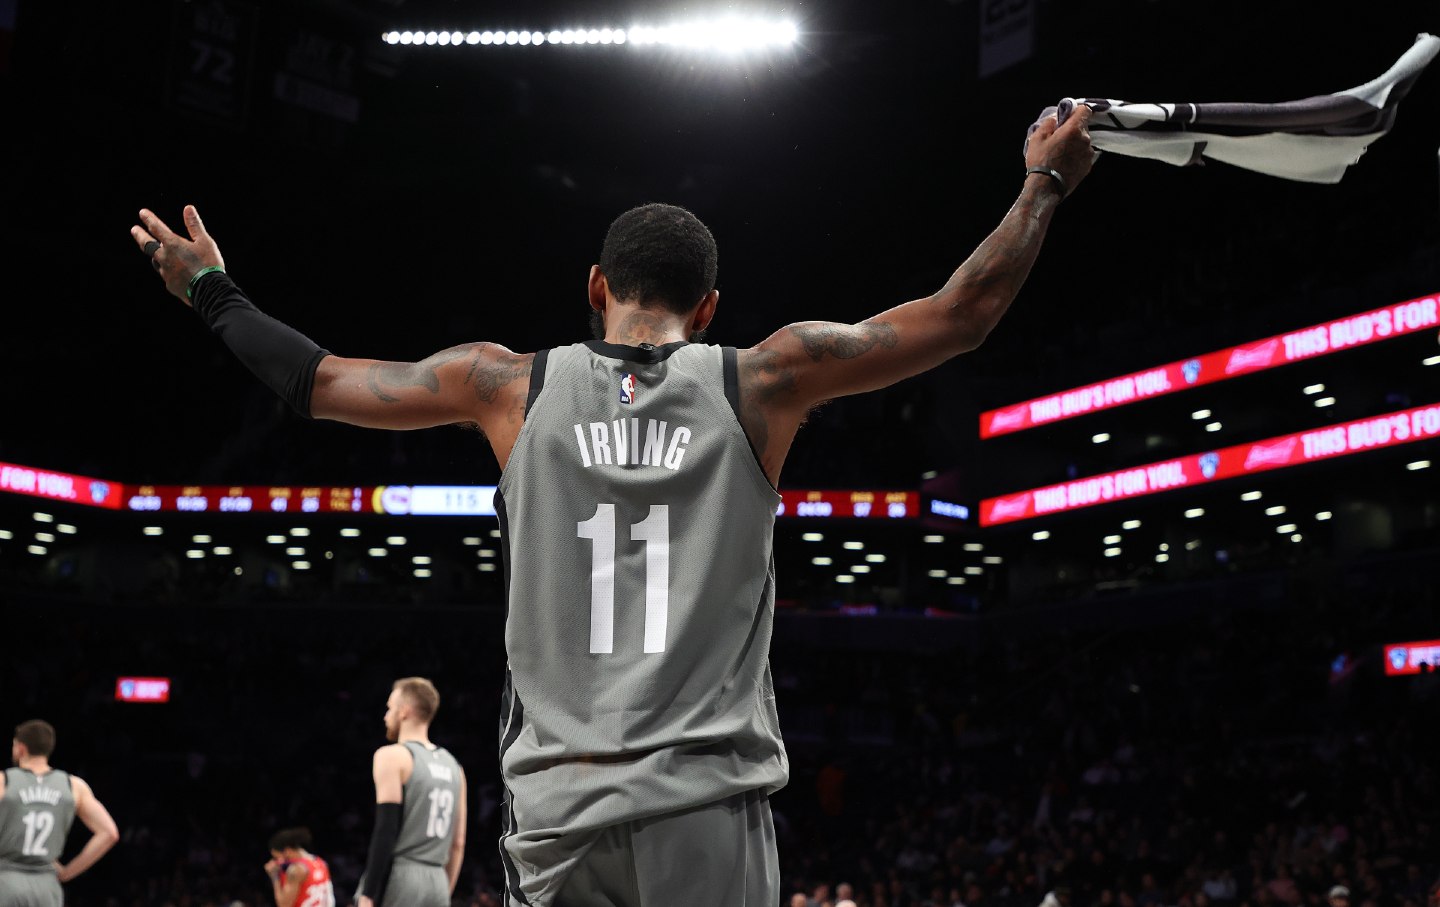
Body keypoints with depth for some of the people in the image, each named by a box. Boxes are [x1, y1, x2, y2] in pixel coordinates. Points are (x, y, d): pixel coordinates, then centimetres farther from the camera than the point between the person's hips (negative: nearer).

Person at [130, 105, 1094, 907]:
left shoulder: (512, 385, 6)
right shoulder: (762, 382, 2)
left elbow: (322, 381, 17)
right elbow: (961, 314, 8)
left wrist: (212, 294, 34)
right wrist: (1045, 184, 22)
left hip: (557, 808, 2)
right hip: (707, 804, -2)